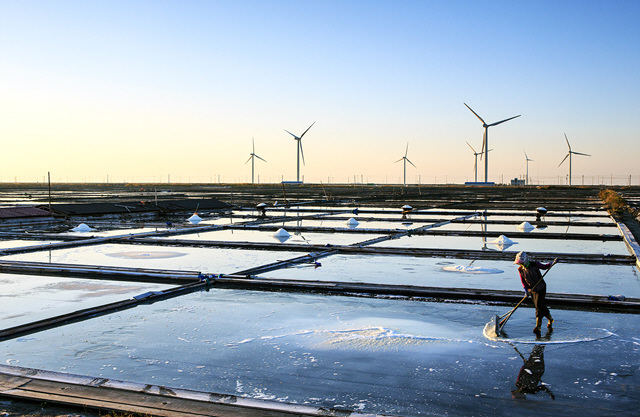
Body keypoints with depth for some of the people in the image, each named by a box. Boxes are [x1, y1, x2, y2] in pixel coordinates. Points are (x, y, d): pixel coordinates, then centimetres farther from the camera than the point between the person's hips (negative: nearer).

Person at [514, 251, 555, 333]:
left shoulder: (534, 264, -16)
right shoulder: (520, 269, -8)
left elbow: (544, 267, 3)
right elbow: (523, 280, 1)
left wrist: (552, 263, -11)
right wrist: (525, 289, -13)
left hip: (541, 288, -4)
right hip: (532, 290, 4)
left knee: (539, 307, -12)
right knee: (542, 306, 11)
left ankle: (538, 326, -9)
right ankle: (550, 319, 35)